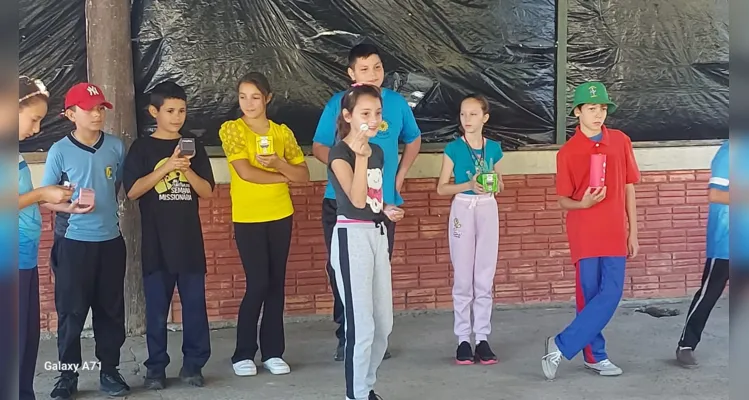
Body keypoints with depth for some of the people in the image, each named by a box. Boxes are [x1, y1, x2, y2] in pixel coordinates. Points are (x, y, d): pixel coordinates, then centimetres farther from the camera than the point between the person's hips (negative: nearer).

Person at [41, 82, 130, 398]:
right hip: (74, 242, -3)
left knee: (111, 309, 10)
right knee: (71, 312, 4)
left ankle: (109, 371, 23)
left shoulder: (116, 147, 1)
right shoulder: (60, 151, -7)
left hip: (111, 240, 3)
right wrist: (72, 208, -20)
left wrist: (107, 206, 3)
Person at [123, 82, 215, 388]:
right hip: (156, 242, -2)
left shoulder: (193, 146, 8)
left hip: (190, 240, 2)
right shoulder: (142, 147, 1)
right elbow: (132, 191, -9)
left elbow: (207, 192, 3)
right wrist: (165, 168, -19)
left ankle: (193, 364, 15)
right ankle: (156, 367, 14)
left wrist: (187, 170, -15)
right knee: (157, 308, 4)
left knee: (195, 304, 4)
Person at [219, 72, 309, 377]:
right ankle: (243, 354, 9)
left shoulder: (283, 132, 5)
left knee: (276, 284, 6)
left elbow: (304, 175, 2)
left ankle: (273, 351, 16)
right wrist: (283, 176, -6)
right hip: (248, 219, -3)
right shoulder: (231, 129, -5)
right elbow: (245, 172, -16)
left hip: (280, 216, 3)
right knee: (258, 284, -6)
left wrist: (279, 163, -16)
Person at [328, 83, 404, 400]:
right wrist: (359, 154, -27)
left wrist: (387, 209, 3)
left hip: (378, 234, 8)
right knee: (361, 325, -7)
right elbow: (357, 200, -23)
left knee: (384, 324, 13)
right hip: (352, 236, -8)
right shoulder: (339, 153, -12)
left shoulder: (377, 152, 11)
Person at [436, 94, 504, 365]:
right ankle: (463, 339, 8)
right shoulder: (454, 148, -4)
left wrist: (493, 184, -9)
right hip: (462, 210, -2)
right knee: (463, 278, 1)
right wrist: (468, 185, -18)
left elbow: (500, 184, 14)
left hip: (488, 210, 2)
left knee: (485, 278, 5)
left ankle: (482, 338, 11)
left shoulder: (493, 148, 4)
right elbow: (442, 188, -4)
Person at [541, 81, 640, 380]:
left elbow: (628, 188, 10)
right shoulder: (568, 152, -4)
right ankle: (595, 357, 17)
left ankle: (562, 345, 5)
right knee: (590, 296, 2)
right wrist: (583, 203, -23)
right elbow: (563, 200, -1)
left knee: (611, 294, -3)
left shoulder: (620, 141, 5)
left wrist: (633, 232, 8)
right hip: (585, 235, -3)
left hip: (615, 233, 3)